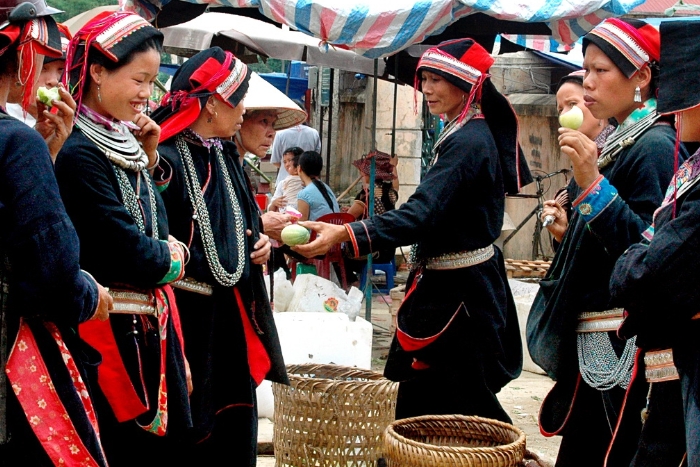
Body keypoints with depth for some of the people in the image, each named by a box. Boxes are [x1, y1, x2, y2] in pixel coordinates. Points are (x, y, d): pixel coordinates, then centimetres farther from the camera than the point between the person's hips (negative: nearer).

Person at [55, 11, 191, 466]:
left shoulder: (122, 143, 9)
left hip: (151, 326, 9)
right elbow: (132, 254, -21)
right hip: (113, 333, -9)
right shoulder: (79, 153, -18)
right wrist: (172, 256, -1)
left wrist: (147, 159, 4)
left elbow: (157, 230, 14)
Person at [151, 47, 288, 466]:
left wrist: (259, 241, 6)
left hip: (235, 318, 8)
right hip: (192, 321, -8)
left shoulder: (227, 156, 11)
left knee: (235, 432, 14)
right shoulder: (167, 160, -17)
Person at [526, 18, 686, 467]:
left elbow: (650, 251, -23)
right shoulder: (619, 140, 14)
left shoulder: (655, 145, -14)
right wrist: (570, 226, 11)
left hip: (621, 344, -10)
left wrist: (593, 186, -27)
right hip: (592, 337, 10)